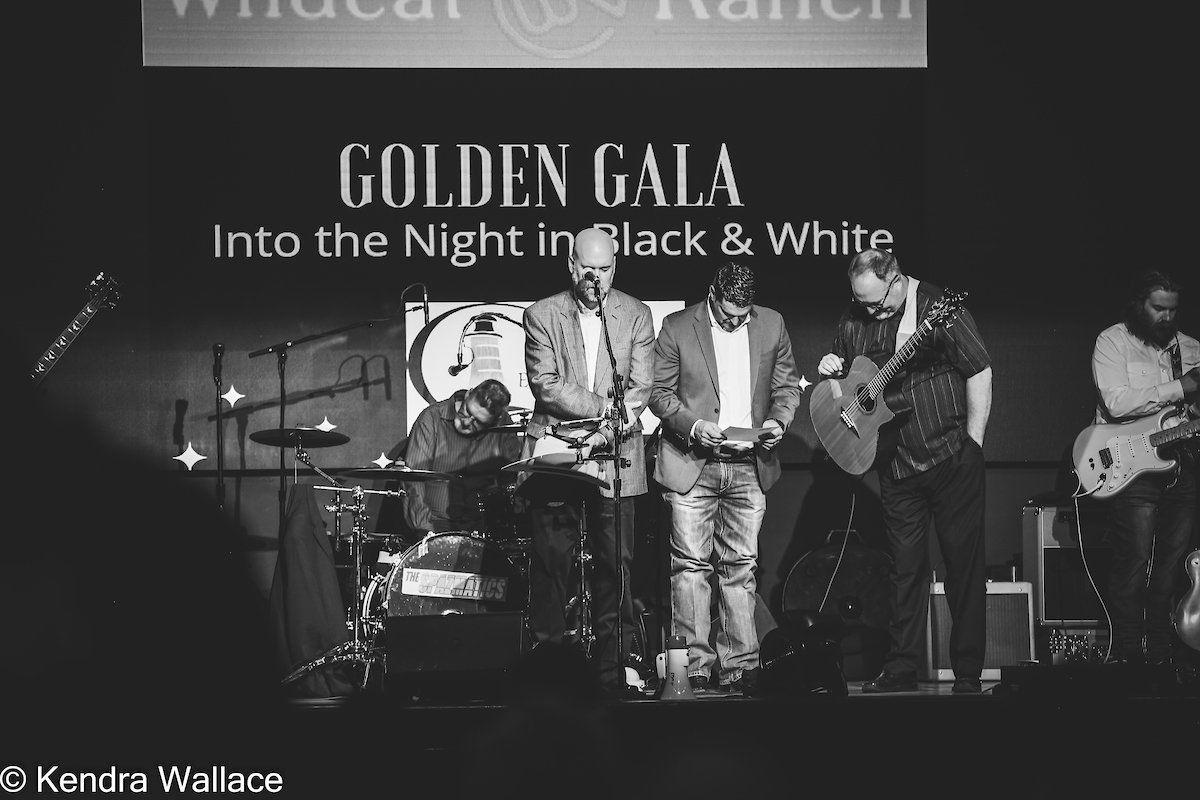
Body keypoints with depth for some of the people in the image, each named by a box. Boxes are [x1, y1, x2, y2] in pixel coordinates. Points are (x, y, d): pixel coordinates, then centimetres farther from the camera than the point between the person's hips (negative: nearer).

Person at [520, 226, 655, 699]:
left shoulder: (636, 315, 9)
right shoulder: (542, 315, 5)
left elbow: (641, 386, 2)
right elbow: (545, 384, -5)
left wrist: (608, 423, -14)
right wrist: (605, 407, -13)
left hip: (616, 461, 1)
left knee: (616, 565, -2)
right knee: (550, 562, -1)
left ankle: (613, 671, 2)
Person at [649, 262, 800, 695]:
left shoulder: (772, 325, 7)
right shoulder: (677, 327, -2)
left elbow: (787, 385, 14)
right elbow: (659, 392, 0)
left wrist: (779, 419, -6)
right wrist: (692, 425, -16)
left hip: (749, 465, 3)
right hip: (692, 464, -2)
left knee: (741, 566, 4)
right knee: (691, 565, -3)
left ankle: (739, 667, 7)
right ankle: (694, 668, 0)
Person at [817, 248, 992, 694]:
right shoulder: (854, 322, 5)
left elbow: (980, 372, -10)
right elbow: (846, 390, 21)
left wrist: (973, 444, -11)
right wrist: (830, 372, -2)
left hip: (952, 458, -5)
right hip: (897, 467, 5)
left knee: (964, 562, 0)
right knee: (906, 567, 8)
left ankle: (968, 674, 5)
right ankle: (901, 670, 13)